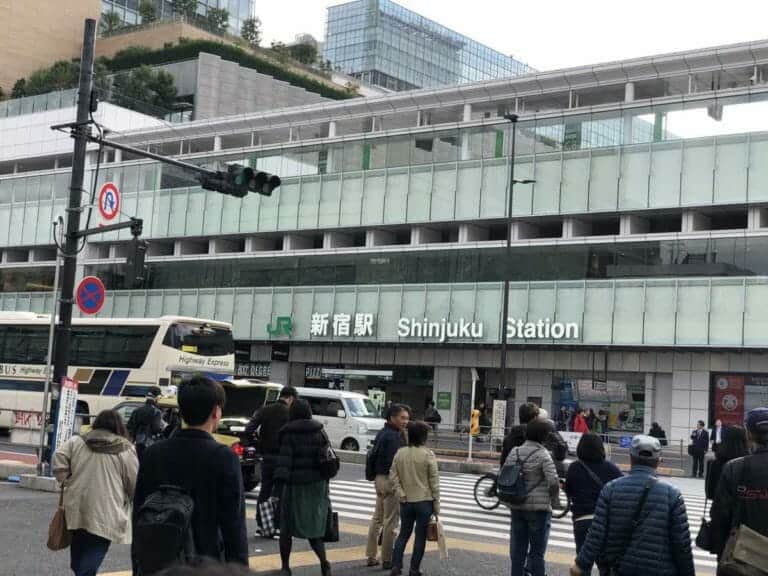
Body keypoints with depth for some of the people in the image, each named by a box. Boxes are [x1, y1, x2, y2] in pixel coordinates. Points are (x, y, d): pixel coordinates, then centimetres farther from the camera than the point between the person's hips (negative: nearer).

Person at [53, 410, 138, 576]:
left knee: (78, 561, 22)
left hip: (76, 509, 4)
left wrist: (66, 482, 8)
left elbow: (58, 461, -3)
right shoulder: (126, 449, -1)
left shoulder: (76, 442, 7)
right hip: (105, 514, -4)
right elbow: (134, 483, 1)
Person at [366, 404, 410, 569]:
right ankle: (387, 560, 6)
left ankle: (372, 556, 23)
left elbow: (373, 456, 16)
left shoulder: (382, 433, 11)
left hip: (379, 479, 10)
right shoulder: (394, 437, -19)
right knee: (390, 522, -1)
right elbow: (394, 462, -24)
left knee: (377, 518, 16)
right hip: (391, 481, -10)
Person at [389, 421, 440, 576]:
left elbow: (393, 475, 0)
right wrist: (436, 504, -1)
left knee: (403, 534, 15)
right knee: (420, 536, 6)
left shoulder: (400, 453, 0)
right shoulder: (428, 455, -11)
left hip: (406, 501, 4)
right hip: (424, 501, -4)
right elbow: (434, 481, -8)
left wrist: (400, 493, 0)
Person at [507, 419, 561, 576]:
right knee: (537, 551, 4)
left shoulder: (514, 452, 3)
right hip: (539, 507, -5)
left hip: (516, 506, 5)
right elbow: (553, 481, -20)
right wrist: (552, 497, -2)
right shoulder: (542, 454, -13)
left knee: (517, 550, 13)